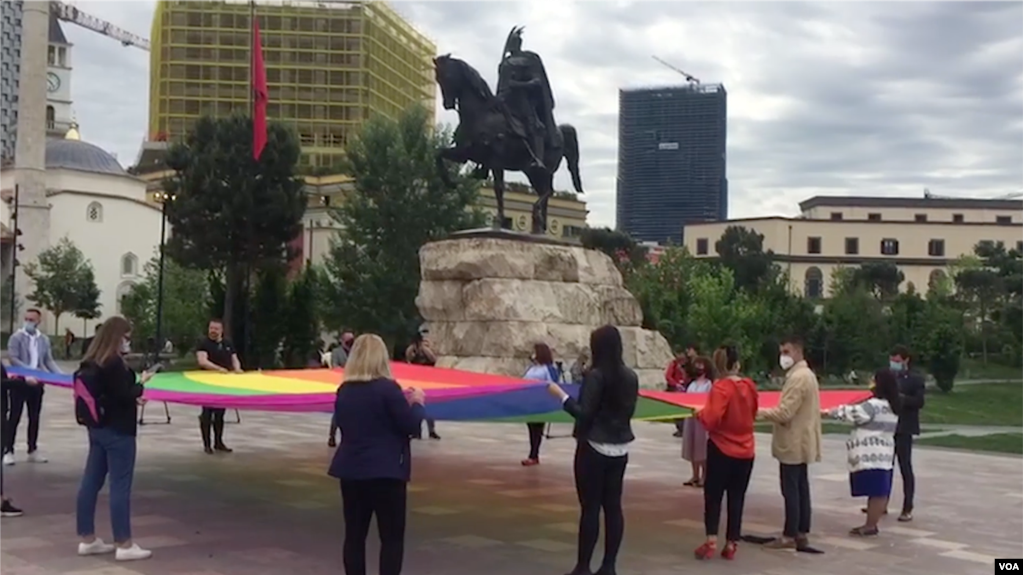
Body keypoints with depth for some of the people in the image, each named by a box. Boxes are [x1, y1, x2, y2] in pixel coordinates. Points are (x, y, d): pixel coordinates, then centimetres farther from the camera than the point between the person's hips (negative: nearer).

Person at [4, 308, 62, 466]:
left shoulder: (44, 340, 8)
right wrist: (29, 371, -24)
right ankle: (8, 451, 6)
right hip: (19, 382, -4)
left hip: (37, 383, 4)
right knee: (14, 417, 0)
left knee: (34, 418, 10)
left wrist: (62, 376, -6)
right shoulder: (16, 337, -5)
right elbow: (13, 359, -13)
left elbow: (49, 361, 7)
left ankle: (33, 450, 19)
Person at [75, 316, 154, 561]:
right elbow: (125, 395, -18)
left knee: (91, 482, 11)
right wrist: (141, 383, -2)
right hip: (117, 430, -9)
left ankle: (87, 539, 19)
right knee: (120, 486, -3)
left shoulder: (91, 362, 8)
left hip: (98, 427, 9)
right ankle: (124, 545, 1)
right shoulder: (114, 363, -18)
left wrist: (132, 398, 12)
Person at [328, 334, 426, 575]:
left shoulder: (344, 390, 5)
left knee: (354, 535, 10)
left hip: (351, 470, 6)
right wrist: (417, 403, 8)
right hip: (385, 471, -6)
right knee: (392, 537, 3)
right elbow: (411, 425, -11)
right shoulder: (387, 388, -14)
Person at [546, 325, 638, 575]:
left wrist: (561, 395, -8)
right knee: (613, 506, 8)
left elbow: (584, 413, -17)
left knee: (590, 507, -2)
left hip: (594, 448, -6)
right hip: (619, 448, 6)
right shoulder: (630, 376, 5)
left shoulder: (596, 375, -15)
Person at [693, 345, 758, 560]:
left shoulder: (721, 388, -17)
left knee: (713, 496, 5)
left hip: (722, 450, -5)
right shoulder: (750, 386, 1)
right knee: (737, 498, 10)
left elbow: (711, 420, -24)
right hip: (745, 451, 5)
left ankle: (711, 541, -4)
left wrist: (699, 414, -5)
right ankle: (731, 544, 11)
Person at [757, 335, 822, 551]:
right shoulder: (806, 374, 15)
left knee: (790, 491, -5)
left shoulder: (798, 377, -19)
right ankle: (802, 534, 16)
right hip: (801, 442, 10)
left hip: (793, 443, -10)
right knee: (801, 489, 12)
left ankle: (789, 536, -1)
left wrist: (758, 412, -14)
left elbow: (784, 413, -23)